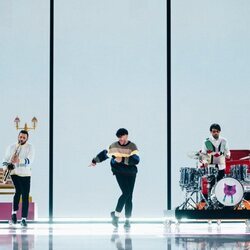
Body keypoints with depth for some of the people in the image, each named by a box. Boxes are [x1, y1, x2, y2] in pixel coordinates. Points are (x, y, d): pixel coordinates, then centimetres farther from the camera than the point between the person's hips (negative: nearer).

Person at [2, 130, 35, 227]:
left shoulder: (30, 148, 0)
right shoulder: (11, 147, 7)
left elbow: (29, 161, -14)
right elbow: (6, 159, 10)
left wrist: (19, 160, -32)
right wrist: (5, 167, -11)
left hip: (25, 174, 0)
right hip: (14, 173, 0)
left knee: (25, 196, -1)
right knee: (18, 191, -22)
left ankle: (24, 219, 5)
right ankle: (14, 214, -12)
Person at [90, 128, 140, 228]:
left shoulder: (132, 147, -6)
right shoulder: (114, 146, 3)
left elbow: (136, 160, -20)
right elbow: (104, 154, 20)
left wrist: (122, 159, -25)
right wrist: (95, 161, 30)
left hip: (131, 174, 1)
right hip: (119, 173, -1)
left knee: (129, 197, 2)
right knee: (126, 193, -20)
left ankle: (127, 220, 9)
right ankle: (116, 214, -9)